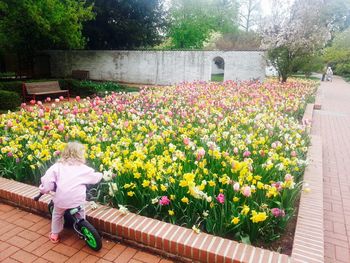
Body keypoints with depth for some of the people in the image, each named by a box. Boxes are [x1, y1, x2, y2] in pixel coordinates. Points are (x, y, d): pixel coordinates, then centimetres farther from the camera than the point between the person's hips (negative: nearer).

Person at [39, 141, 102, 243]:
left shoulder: (58, 166, 7)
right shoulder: (83, 168, 8)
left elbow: (48, 177, -4)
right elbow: (95, 177, 18)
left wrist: (45, 188, 12)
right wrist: (101, 175, 39)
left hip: (61, 200, 1)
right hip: (77, 200, 0)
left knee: (57, 215, 31)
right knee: (81, 216, 30)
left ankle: (54, 235, 40)